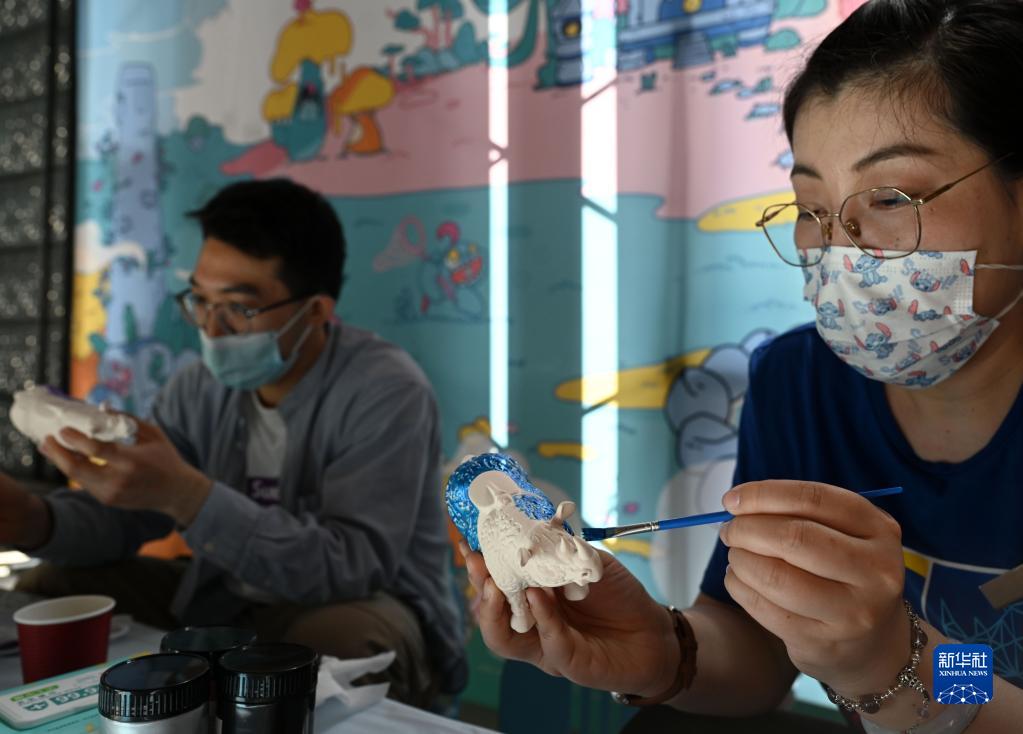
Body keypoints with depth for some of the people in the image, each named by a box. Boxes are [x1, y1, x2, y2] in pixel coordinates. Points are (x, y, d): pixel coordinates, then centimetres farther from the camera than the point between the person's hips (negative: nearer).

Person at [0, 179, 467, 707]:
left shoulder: (386, 393, -23)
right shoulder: (201, 387, -1)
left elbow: (350, 569, -30)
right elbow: (123, 516, 2)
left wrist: (185, 495, -41)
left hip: (364, 610, -5)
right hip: (225, 602, 6)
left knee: (337, 639, -39)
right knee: (52, 589, 0)